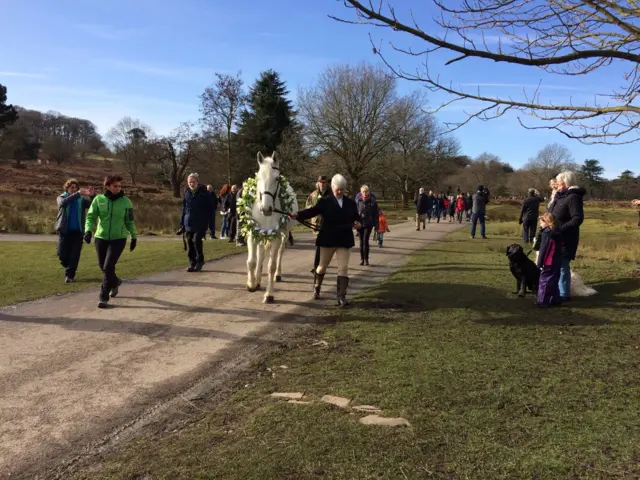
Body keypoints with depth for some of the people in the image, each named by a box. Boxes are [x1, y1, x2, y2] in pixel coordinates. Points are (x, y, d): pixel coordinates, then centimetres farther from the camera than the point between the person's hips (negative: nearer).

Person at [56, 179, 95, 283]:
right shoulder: (61, 198, 2)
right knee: (62, 254, 2)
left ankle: (69, 275, 9)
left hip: (78, 231, 0)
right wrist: (78, 194, -37)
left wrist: (92, 196, -30)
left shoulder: (82, 199, 5)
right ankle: (70, 270, 30)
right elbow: (64, 202, -22)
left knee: (75, 255, -2)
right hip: (64, 231, 0)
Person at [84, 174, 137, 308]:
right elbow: (91, 216, -3)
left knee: (108, 266, -12)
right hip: (101, 238, 3)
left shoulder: (126, 201, -3)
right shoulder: (98, 199, -2)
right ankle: (115, 282, 44)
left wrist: (134, 237, 7)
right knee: (103, 266, 13)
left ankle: (104, 297, 0)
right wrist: (88, 230, -21)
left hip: (118, 239, -3)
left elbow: (130, 221, 4)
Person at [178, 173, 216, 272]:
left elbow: (211, 210, -1)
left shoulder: (205, 193, -2)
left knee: (196, 239, -20)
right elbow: (184, 209, 18)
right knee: (189, 243, 3)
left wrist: (211, 225, -6)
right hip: (189, 224, 5)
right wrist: (182, 225, 13)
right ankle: (192, 264, 15)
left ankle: (200, 261, 0)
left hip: (201, 224, -5)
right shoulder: (186, 194, 11)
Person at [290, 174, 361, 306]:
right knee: (323, 266, 14)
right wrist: (298, 215, -31)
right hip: (328, 239, -1)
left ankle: (341, 296, -2)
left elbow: (356, 218, 14)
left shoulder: (351, 203, 6)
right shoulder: (325, 202, -4)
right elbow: (312, 211, -14)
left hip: (344, 240, 1)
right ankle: (316, 288, 38)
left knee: (343, 268, -5)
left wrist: (357, 224, -10)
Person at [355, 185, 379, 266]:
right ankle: (362, 259, 17)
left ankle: (366, 259, 0)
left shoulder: (373, 201, -2)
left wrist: (376, 226, 1)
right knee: (361, 241, 7)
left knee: (365, 240, -12)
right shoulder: (358, 201, 1)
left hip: (368, 224, -2)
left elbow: (375, 214, 2)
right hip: (360, 224, 2)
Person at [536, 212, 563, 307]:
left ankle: (544, 301, 1)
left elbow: (543, 250, -17)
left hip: (548, 263, -9)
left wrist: (540, 263, -12)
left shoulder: (547, 233, -17)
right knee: (554, 281, 16)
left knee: (545, 281, -2)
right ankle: (555, 299, 22)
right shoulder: (557, 233, 10)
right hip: (557, 262, 9)